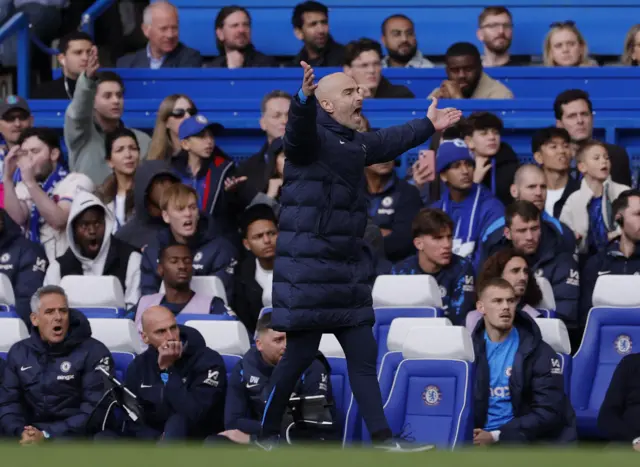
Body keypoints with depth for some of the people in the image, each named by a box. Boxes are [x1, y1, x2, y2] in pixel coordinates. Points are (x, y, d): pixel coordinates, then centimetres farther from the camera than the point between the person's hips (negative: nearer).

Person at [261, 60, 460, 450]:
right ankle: (267, 432, 9)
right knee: (299, 354, -4)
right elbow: (299, 133, -36)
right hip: (309, 269, -9)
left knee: (364, 356, 9)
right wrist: (303, 100, -56)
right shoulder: (312, 136, -12)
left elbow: (390, 142, 37)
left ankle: (382, 438, 12)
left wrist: (427, 126, 45)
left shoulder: (355, 143, 17)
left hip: (348, 269, 9)